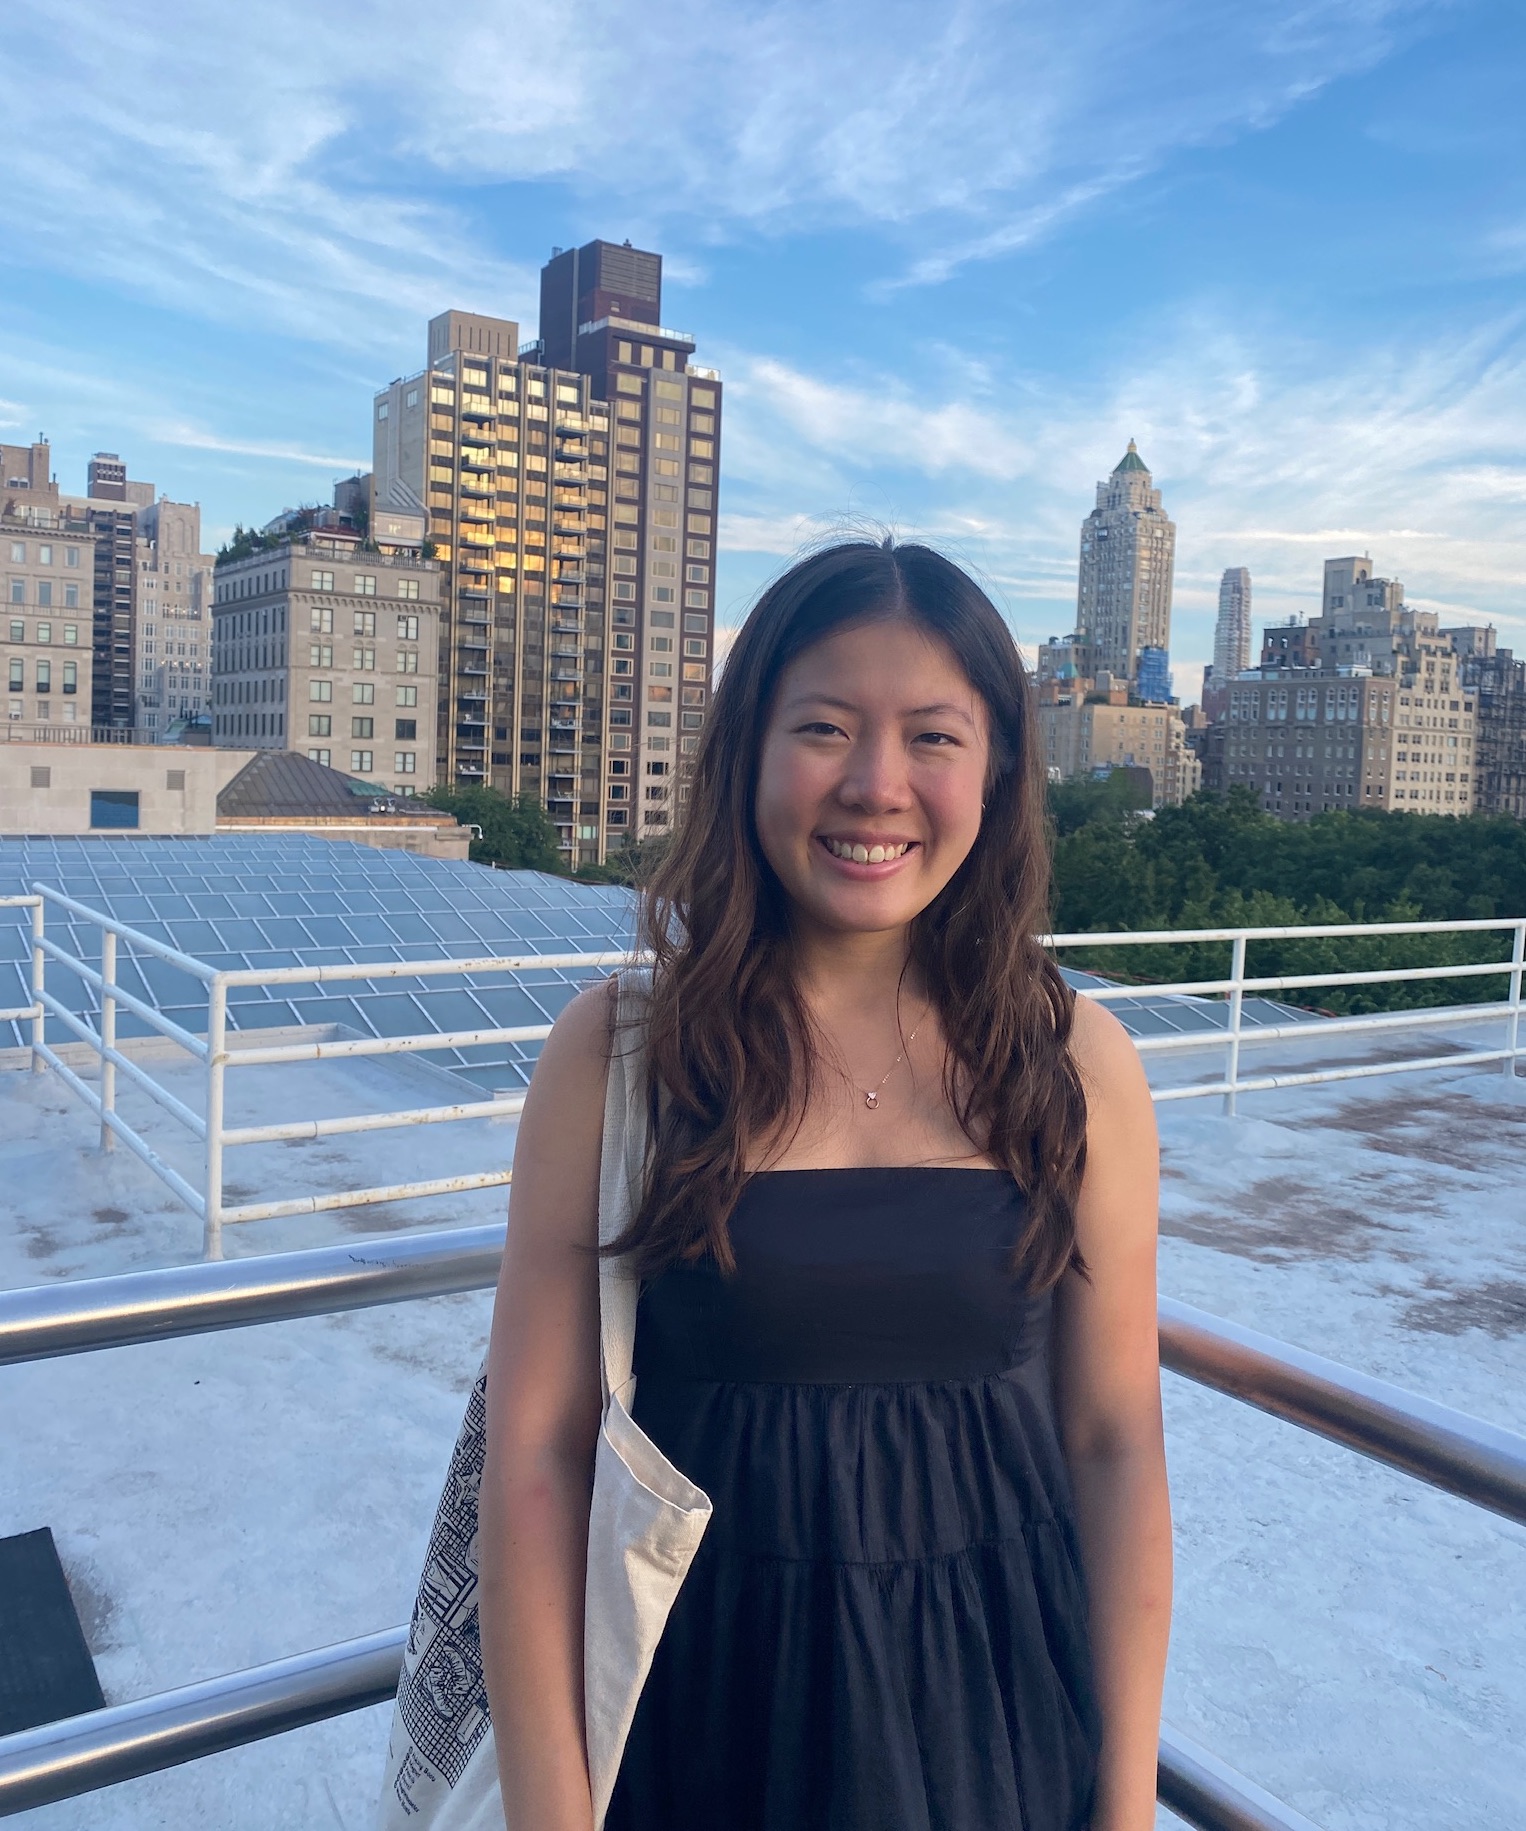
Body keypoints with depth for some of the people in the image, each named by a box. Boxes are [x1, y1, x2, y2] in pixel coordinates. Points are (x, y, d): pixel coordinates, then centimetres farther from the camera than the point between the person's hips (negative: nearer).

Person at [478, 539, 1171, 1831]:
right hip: (704, 1697, -1)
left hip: (996, 1712, 2)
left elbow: (1118, 1444, -2)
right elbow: (536, 1451, -10)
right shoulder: (617, 1049, -12)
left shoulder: (1074, 1062, -7)